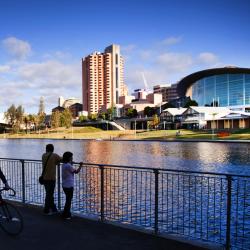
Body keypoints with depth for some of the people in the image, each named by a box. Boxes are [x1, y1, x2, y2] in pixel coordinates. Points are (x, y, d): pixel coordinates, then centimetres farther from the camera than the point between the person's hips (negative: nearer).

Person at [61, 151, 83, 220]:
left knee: (68, 200, 20)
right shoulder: (68, 166, -20)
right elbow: (76, 171, -13)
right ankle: (65, 215, 9)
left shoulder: (63, 165, 7)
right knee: (68, 200, 2)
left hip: (65, 185, 9)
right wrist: (80, 165, -2)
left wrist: (71, 163, 25)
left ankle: (67, 213, 30)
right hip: (69, 186, -9)